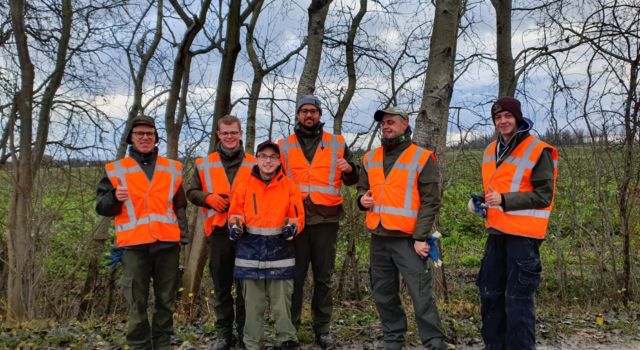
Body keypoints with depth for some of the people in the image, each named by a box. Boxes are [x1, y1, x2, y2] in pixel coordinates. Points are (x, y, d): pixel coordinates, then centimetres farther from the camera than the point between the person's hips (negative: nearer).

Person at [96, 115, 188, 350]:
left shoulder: (172, 168, 12)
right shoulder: (116, 169, 5)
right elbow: (101, 206, 5)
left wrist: (183, 234, 11)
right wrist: (114, 197, -16)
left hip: (168, 244, 2)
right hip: (135, 245, -2)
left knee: (166, 300, 10)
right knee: (137, 303, 2)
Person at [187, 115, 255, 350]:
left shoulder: (253, 164, 5)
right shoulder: (204, 164, 7)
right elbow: (192, 192, 10)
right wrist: (208, 197, -10)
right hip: (219, 231, 1)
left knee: (246, 284, 5)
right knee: (221, 285, 8)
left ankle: (245, 331, 18)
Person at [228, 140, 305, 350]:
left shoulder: (289, 186, 3)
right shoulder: (245, 185, 5)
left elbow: (298, 217, 4)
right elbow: (235, 213, 9)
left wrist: (292, 227, -17)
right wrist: (235, 226, -12)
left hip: (280, 250, -1)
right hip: (251, 250, 1)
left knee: (281, 301, 3)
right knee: (253, 303, 7)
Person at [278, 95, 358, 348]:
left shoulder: (337, 144, 10)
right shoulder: (284, 146, 11)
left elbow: (351, 179, 14)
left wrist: (349, 169, -9)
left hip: (326, 219, 0)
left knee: (323, 277, 5)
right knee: (295, 275, 3)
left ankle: (323, 328, 15)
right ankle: (290, 327, 14)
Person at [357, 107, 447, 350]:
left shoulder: (422, 158, -4)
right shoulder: (370, 158, 13)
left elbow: (430, 201, -7)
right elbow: (363, 187, 26)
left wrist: (421, 237, -14)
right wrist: (362, 198, 1)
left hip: (408, 239, -6)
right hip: (378, 239, 6)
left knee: (421, 294, -6)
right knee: (384, 295, 13)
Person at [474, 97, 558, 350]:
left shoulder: (538, 151, -9)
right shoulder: (491, 150, 13)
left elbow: (544, 196, -14)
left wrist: (504, 200, -22)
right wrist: (482, 202, 5)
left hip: (523, 234, -8)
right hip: (497, 231, 8)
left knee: (517, 298, -5)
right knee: (490, 292, 14)